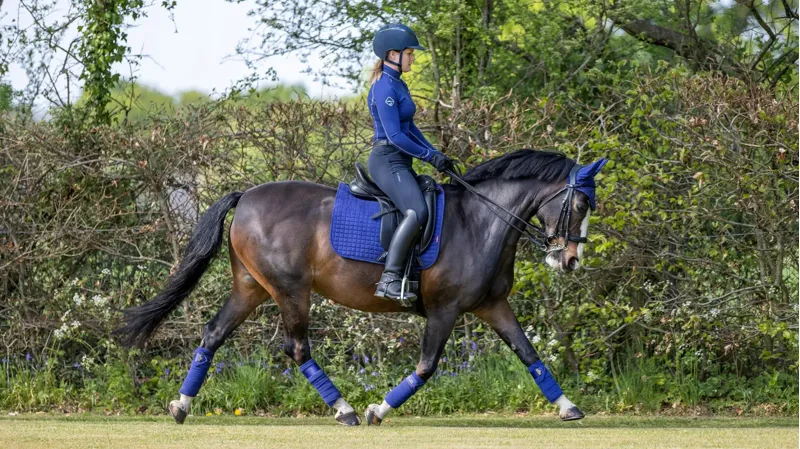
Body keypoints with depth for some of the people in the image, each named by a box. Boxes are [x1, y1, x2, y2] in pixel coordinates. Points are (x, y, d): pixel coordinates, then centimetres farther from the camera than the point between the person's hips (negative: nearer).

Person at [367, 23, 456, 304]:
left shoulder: (398, 85, 15)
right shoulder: (385, 88, -16)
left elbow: (409, 127, 22)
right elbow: (395, 136, -19)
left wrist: (435, 154, 12)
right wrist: (431, 157, -13)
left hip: (399, 163, 11)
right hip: (387, 161, -11)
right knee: (416, 212, -28)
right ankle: (389, 279, -31)